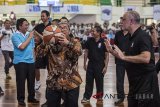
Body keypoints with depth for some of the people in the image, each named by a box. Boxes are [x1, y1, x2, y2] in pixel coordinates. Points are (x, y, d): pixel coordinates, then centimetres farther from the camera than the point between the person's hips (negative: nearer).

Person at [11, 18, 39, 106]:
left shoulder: (29, 34, 8)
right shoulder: (15, 36, -8)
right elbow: (22, 47, -20)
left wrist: (33, 58, 13)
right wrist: (29, 37, -13)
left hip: (30, 61, 5)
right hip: (20, 62, -5)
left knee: (31, 80, 11)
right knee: (21, 81, 1)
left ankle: (31, 97, 23)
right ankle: (21, 99, 11)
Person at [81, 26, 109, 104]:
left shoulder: (103, 42, -10)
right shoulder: (89, 41, 0)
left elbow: (107, 55, -6)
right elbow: (86, 52, 8)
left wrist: (105, 66, -9)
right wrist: (84, 63, 6)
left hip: (100, 65, -3)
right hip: (90, 64, 3)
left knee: (99, 82, 8)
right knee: (88, 81, 7)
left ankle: (99, 98, 21)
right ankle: (86, 97, 16)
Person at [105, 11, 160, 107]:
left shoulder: (143, 36, -17)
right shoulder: (132, 37, 13)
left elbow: (146, 58, -31)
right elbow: (128, 58, 21)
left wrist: (124, 57, -24)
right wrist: (112, 51, 9)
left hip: (146, 82, -10)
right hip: (136, 82, 10)